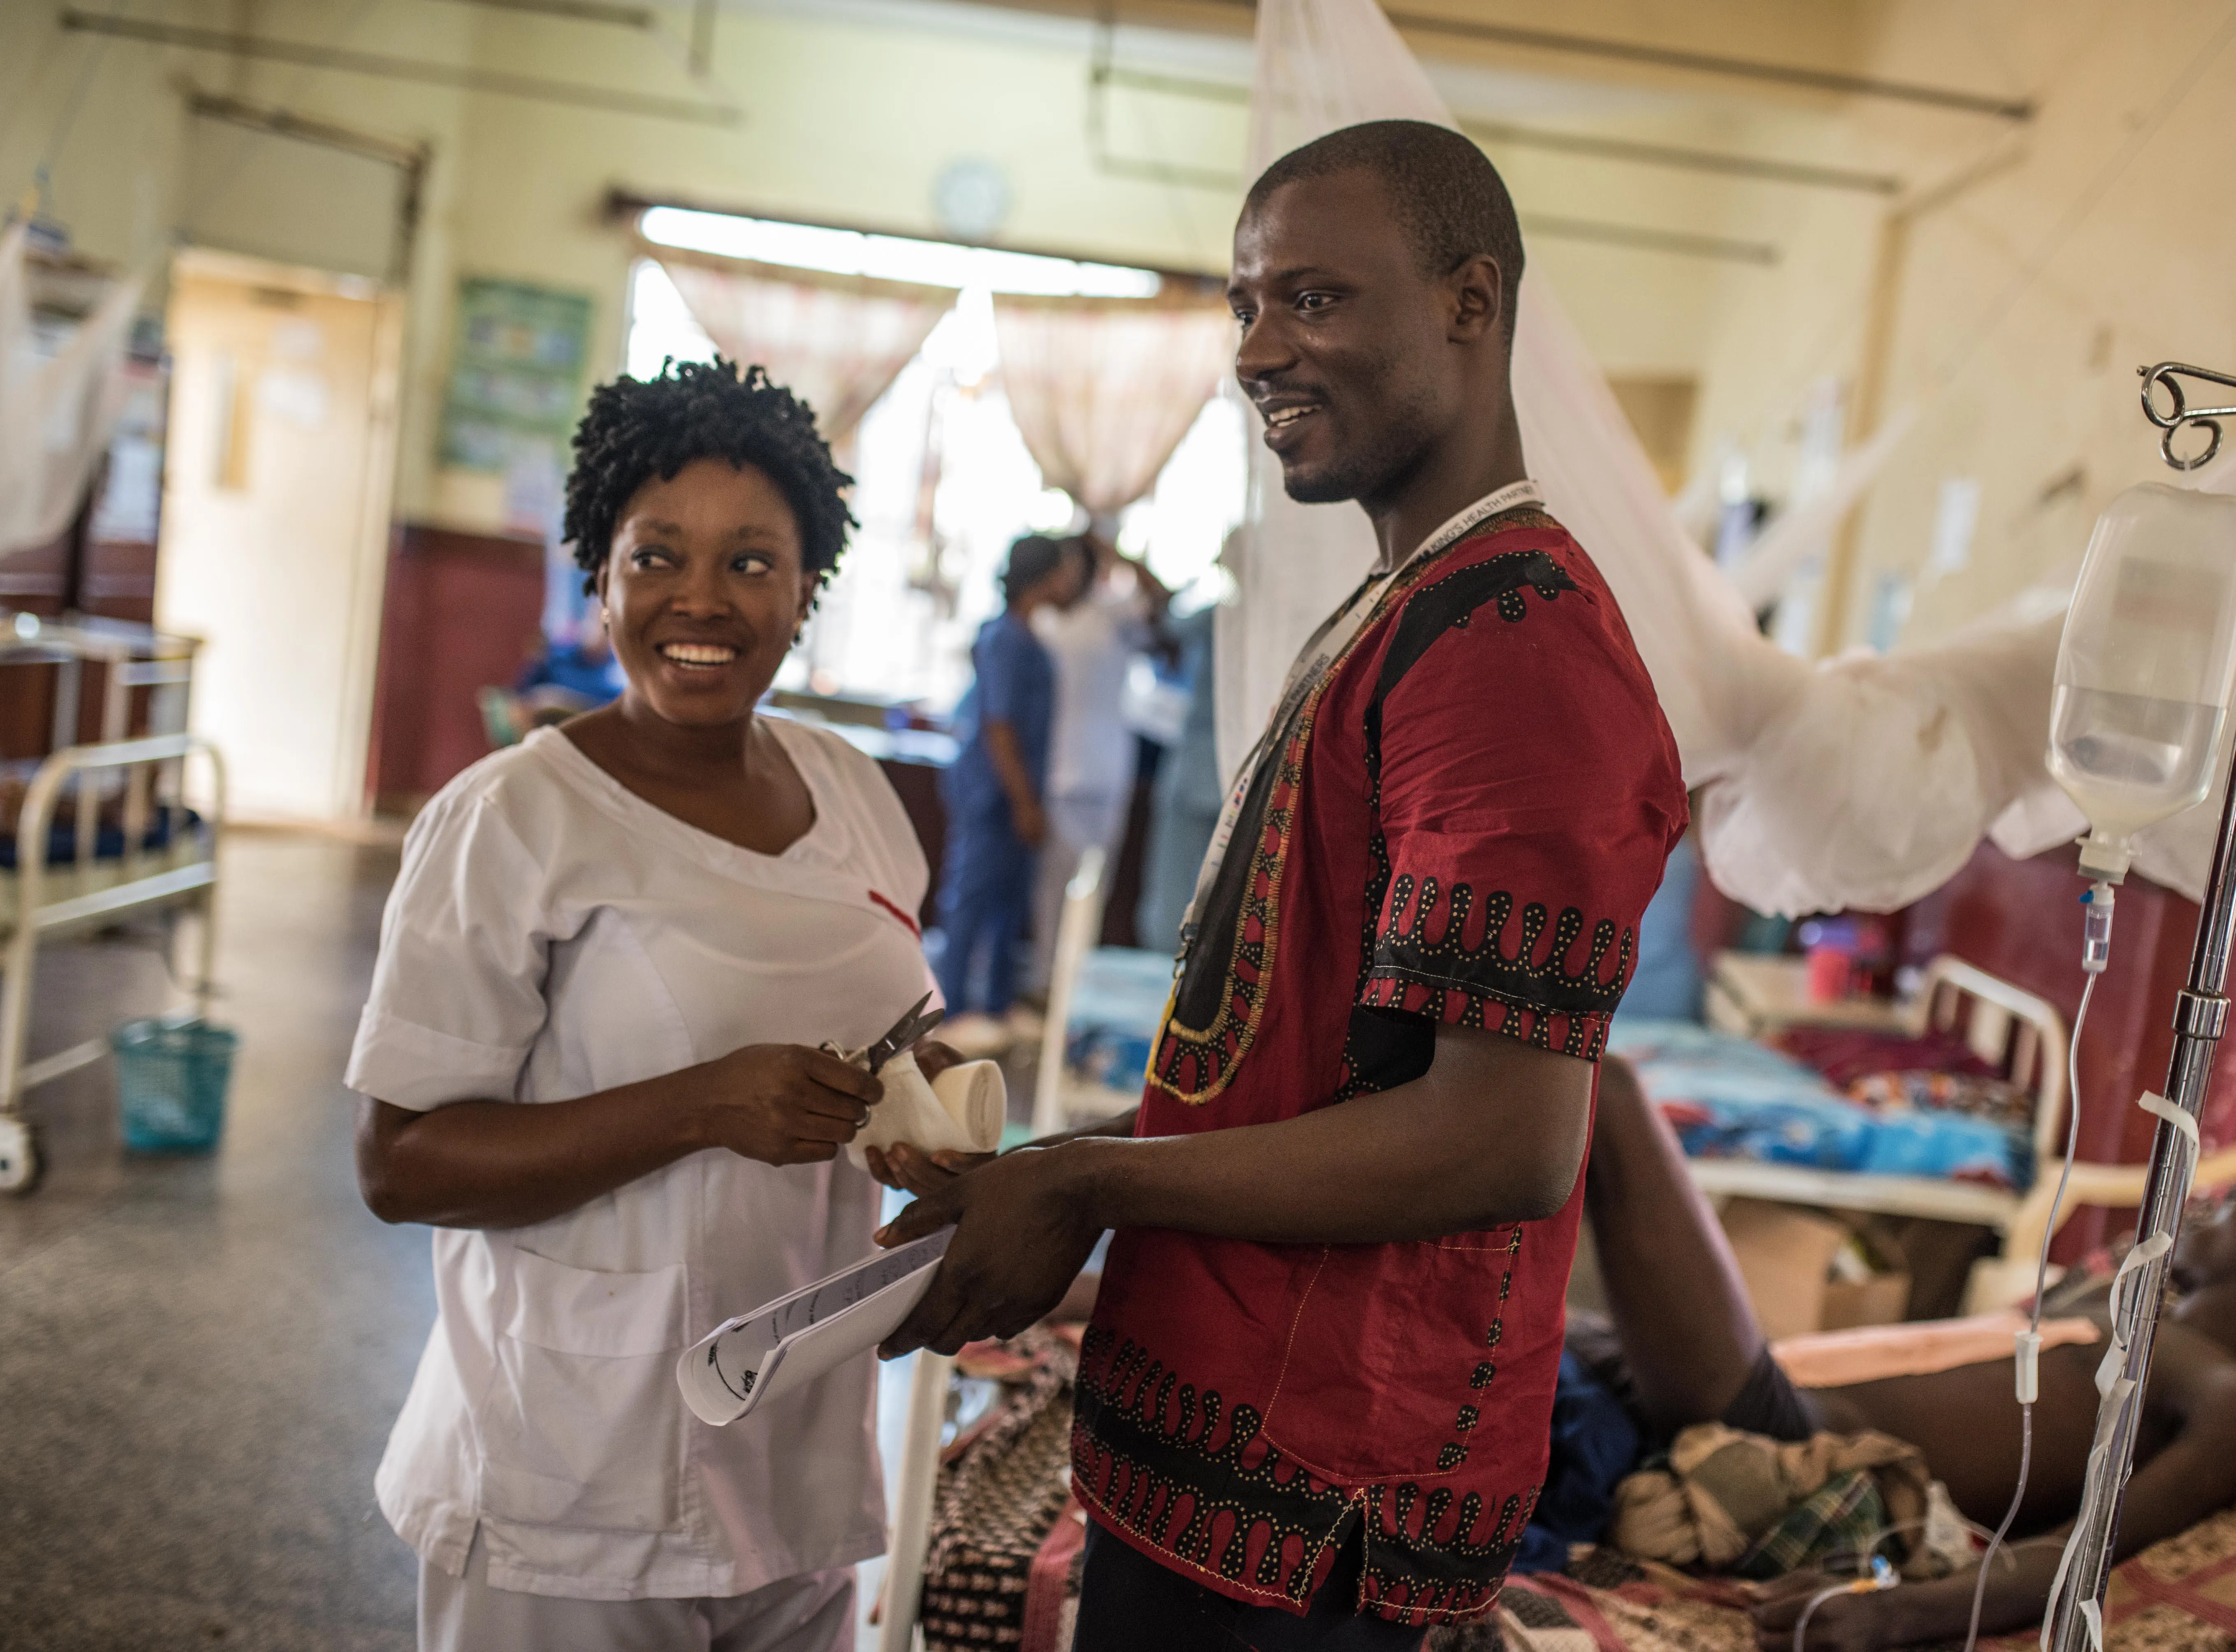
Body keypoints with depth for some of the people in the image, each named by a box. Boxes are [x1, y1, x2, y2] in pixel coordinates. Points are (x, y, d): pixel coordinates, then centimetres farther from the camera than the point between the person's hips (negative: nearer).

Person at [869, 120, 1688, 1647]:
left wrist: (1086, 1185, -16)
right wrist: (1054, 1190, 7)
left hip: (1300, 1513, -9)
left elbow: (1504, 1142, -26)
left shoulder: (1513, 638, -20)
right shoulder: (1398, 619, 14)